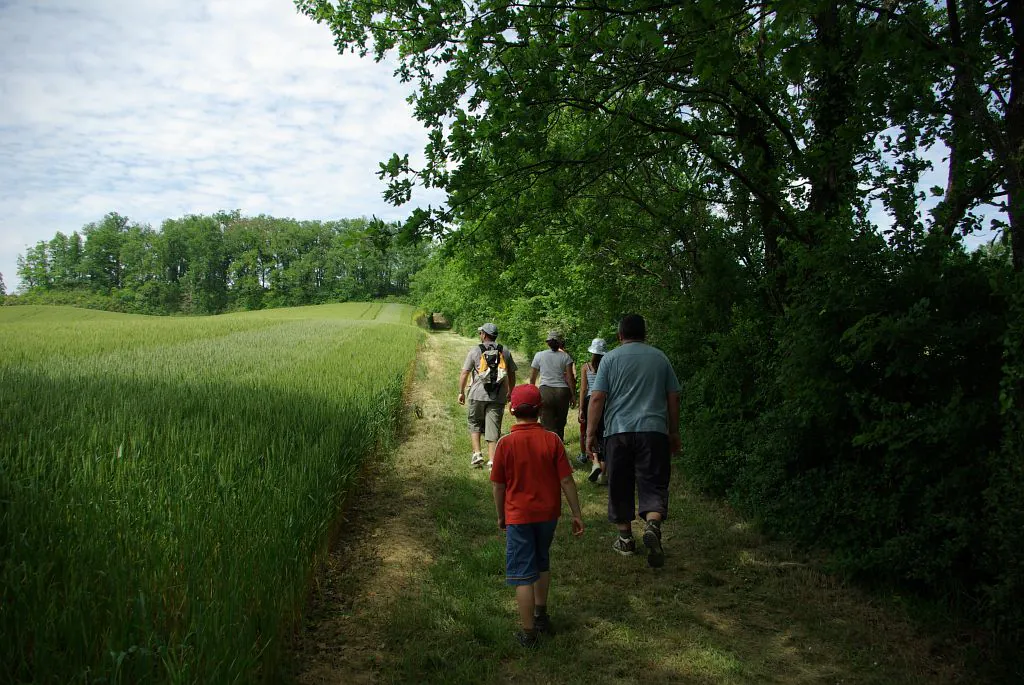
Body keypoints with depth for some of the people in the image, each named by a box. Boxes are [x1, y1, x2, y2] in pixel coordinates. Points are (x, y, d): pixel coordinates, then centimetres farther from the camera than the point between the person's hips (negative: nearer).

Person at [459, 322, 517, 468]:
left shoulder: (474, 351, 0)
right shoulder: (505, 352, 8)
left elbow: (464, 373, 0)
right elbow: (512, 375, 13)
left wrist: (461, 392, 9)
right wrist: (510, 392, 25)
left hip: (478, 395, -2)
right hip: (498, 397, 2)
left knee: (475, 424, 16)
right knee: (493, 428, 4)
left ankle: (477, 454, 5)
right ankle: (492, 461, 1)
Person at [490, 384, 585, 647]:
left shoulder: (506, 443, -13)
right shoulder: (552, 440, -9)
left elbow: (498, 485, -6)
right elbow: (566, 480, -7)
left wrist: (501, 516, 9)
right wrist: (577, 513, 2)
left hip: (518, 516, -3)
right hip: (548, 514, 3)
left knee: (523, 575, 5)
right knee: (542, 564, 25)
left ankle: (529, 633, 9)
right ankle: (541, 615, 40)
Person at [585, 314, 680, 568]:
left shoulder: (610, 358, 4)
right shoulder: (660, 357, 11)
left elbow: (597, 398, -3)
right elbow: (673, 398, 13)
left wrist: (590, 434, 1)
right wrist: (674, 433, 22)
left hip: (618, 432, -1)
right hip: (654, 431, 1)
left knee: (620, 487, 11)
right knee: (653, 484, 1)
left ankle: (626, 539, 20)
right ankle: (653, 524, -24)